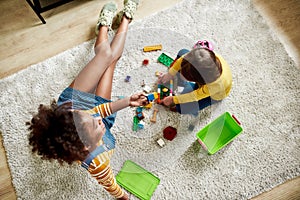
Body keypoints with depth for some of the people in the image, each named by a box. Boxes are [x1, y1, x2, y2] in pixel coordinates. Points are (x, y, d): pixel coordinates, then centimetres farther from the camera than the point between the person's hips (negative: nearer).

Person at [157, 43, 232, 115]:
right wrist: (170, 74, -17)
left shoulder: (216, 85, -46)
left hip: (213, 95, -4)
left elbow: (196, 95, -30)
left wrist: (173, 99, -22)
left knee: (182, 107, -21)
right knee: (182, 52, -4)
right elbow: (182, 59, -21)